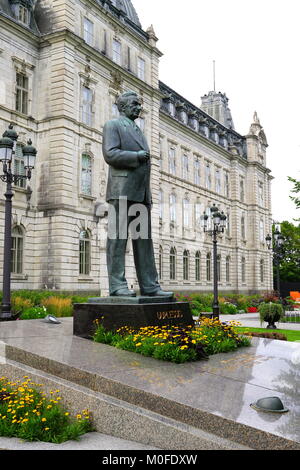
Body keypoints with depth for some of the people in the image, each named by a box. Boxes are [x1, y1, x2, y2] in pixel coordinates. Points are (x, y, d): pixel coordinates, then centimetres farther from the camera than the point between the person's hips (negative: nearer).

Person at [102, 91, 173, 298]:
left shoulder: (138, 131, 28)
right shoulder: (113, 125, 5)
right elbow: (110, 154, -10)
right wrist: (136, 156, -10)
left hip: (142, 193, 8)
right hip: (122, 191, -8)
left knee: (144, 239, 4)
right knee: (118, 237, -7)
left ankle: (150, 286, 4)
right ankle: (117, 285, -7)